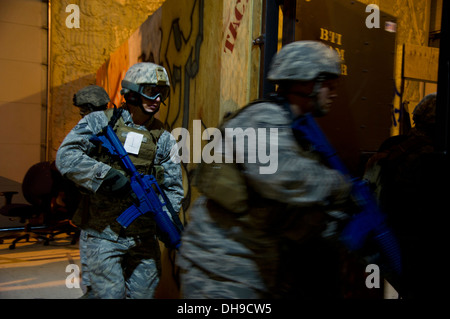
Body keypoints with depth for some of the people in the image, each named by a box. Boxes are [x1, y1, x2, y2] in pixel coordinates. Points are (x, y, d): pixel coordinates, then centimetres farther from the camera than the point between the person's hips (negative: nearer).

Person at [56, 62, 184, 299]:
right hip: (104, 234, -3)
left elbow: (173, 188, 7)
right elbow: (66, 156, -14)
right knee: (110, 294, -2)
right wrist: (107, 175, -24)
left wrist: (164, 214, -12)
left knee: (143, 294, 14)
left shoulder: (163, 139, 6)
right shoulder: (99, 122, -2)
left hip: (144, 237, 4)